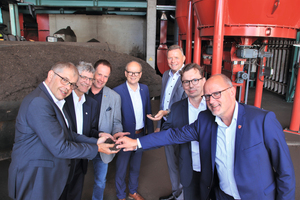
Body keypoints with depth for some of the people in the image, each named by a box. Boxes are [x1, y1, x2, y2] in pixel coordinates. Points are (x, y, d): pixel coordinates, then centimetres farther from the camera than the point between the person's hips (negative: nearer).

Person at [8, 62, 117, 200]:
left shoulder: (54, 101, 7)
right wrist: (96, 149, -16)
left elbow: (68, 135, 7)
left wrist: (96, 141, -1)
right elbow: (60, 148, -25)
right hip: (33, 181, -9)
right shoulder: (38, 102, -26)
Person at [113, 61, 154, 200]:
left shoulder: (145, 89, 0)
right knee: (121, 169, 14)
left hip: (140, 135, 5)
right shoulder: (117, 91, -16)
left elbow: (148, 111, 7)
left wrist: (150, 131, 7)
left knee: (136, 167, 23)